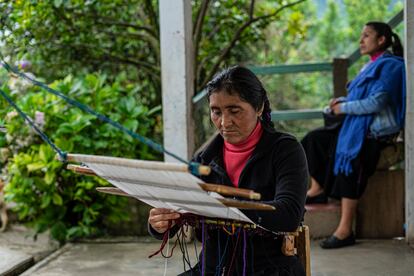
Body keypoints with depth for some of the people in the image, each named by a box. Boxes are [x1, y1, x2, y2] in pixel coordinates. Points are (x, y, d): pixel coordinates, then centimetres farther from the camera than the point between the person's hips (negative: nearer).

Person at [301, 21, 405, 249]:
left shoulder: (389, 66, -11)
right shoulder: (372, 66, 19)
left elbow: (376, 102, -22)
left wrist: (344, 108, -13)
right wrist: (342, 101, 4)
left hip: (376, 132, -10)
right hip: (359, 127, 10)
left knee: (349, 161, -28)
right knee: (315, 138, 6)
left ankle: (345, 230, -28)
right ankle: (317, 189, 11)